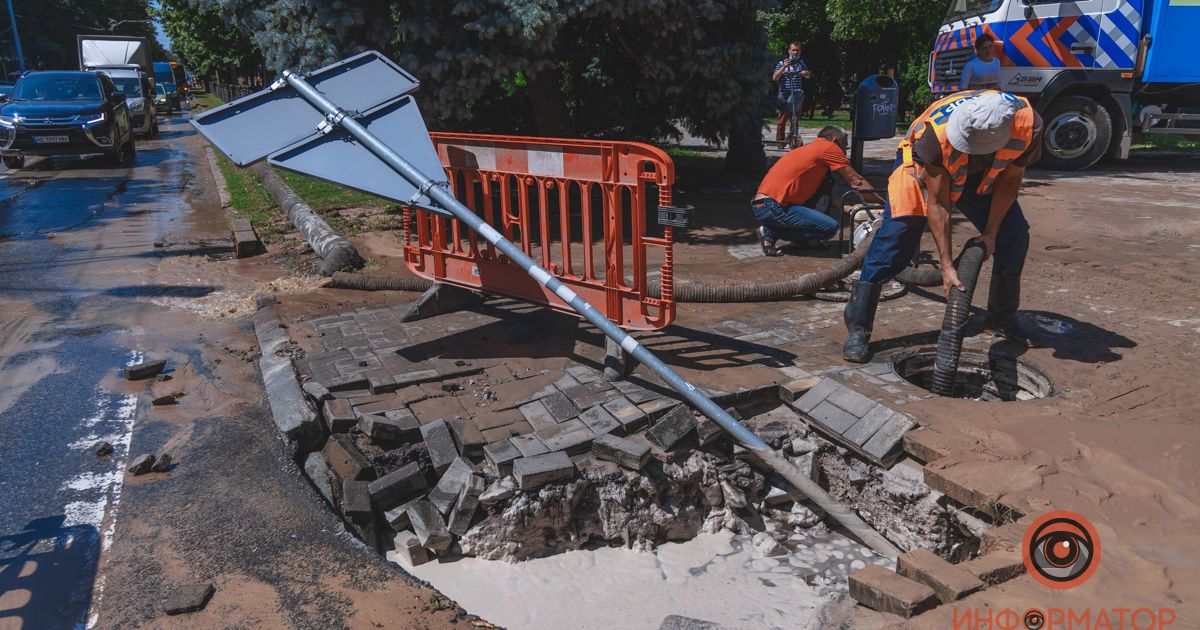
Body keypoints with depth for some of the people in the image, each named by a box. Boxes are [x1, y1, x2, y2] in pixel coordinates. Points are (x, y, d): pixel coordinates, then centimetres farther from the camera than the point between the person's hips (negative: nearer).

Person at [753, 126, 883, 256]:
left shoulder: (811, 148, 26)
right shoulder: (829, 147, -1)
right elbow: (856, 181, 1)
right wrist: (882, 202, 10)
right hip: (772, 208, -10)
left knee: (826, 183, 17)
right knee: (831, 227, -13)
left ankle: (802, 238, 14)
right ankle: (771, 233, -6)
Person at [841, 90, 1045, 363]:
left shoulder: (1028, 125, -34)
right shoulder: (936, 132, -41)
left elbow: (1009, 179, -14)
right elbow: (937, 203, -32)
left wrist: (990, 232, -15)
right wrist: (947, 264, -32)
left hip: (982, 177, 4)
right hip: (924, 168, -4)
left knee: (1013, 235, -4)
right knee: (897, 236, -18)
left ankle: (1003, 318, 19)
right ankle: (858, 328, -13)